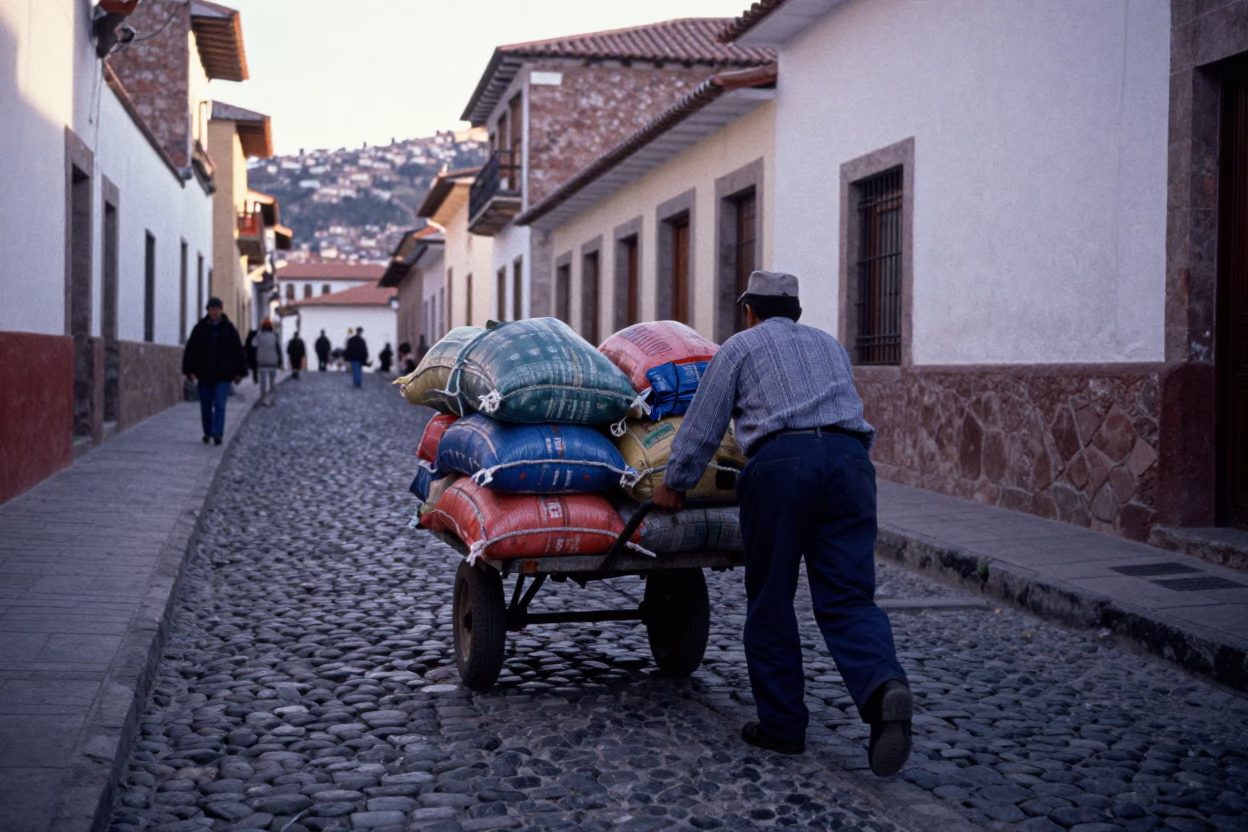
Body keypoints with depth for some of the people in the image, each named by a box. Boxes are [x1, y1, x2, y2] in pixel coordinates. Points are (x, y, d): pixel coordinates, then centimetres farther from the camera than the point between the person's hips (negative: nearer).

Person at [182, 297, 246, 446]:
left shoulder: (228, 329, 1)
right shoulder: (200, 328, 2)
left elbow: (238, 351, 4)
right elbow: (190, 350, 1)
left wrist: (239, 372, 1)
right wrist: (189, 371, -6)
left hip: (223, 375, -2)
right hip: (204, 375, 2)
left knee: (220, 405, -10)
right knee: (206, 406, 8)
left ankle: (217, 434, -15)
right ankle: (208, 433, 22)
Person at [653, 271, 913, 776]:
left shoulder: (740, 347, 17)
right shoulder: (829, 345, 30)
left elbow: (702, 427, 16)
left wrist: (673, 484, 28)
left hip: (781, 461, -4)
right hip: (850, 456, 4)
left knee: (770, 601, 8)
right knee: (848, 598, 0)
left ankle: (782, 724, 11)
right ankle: (884, 687, -27)